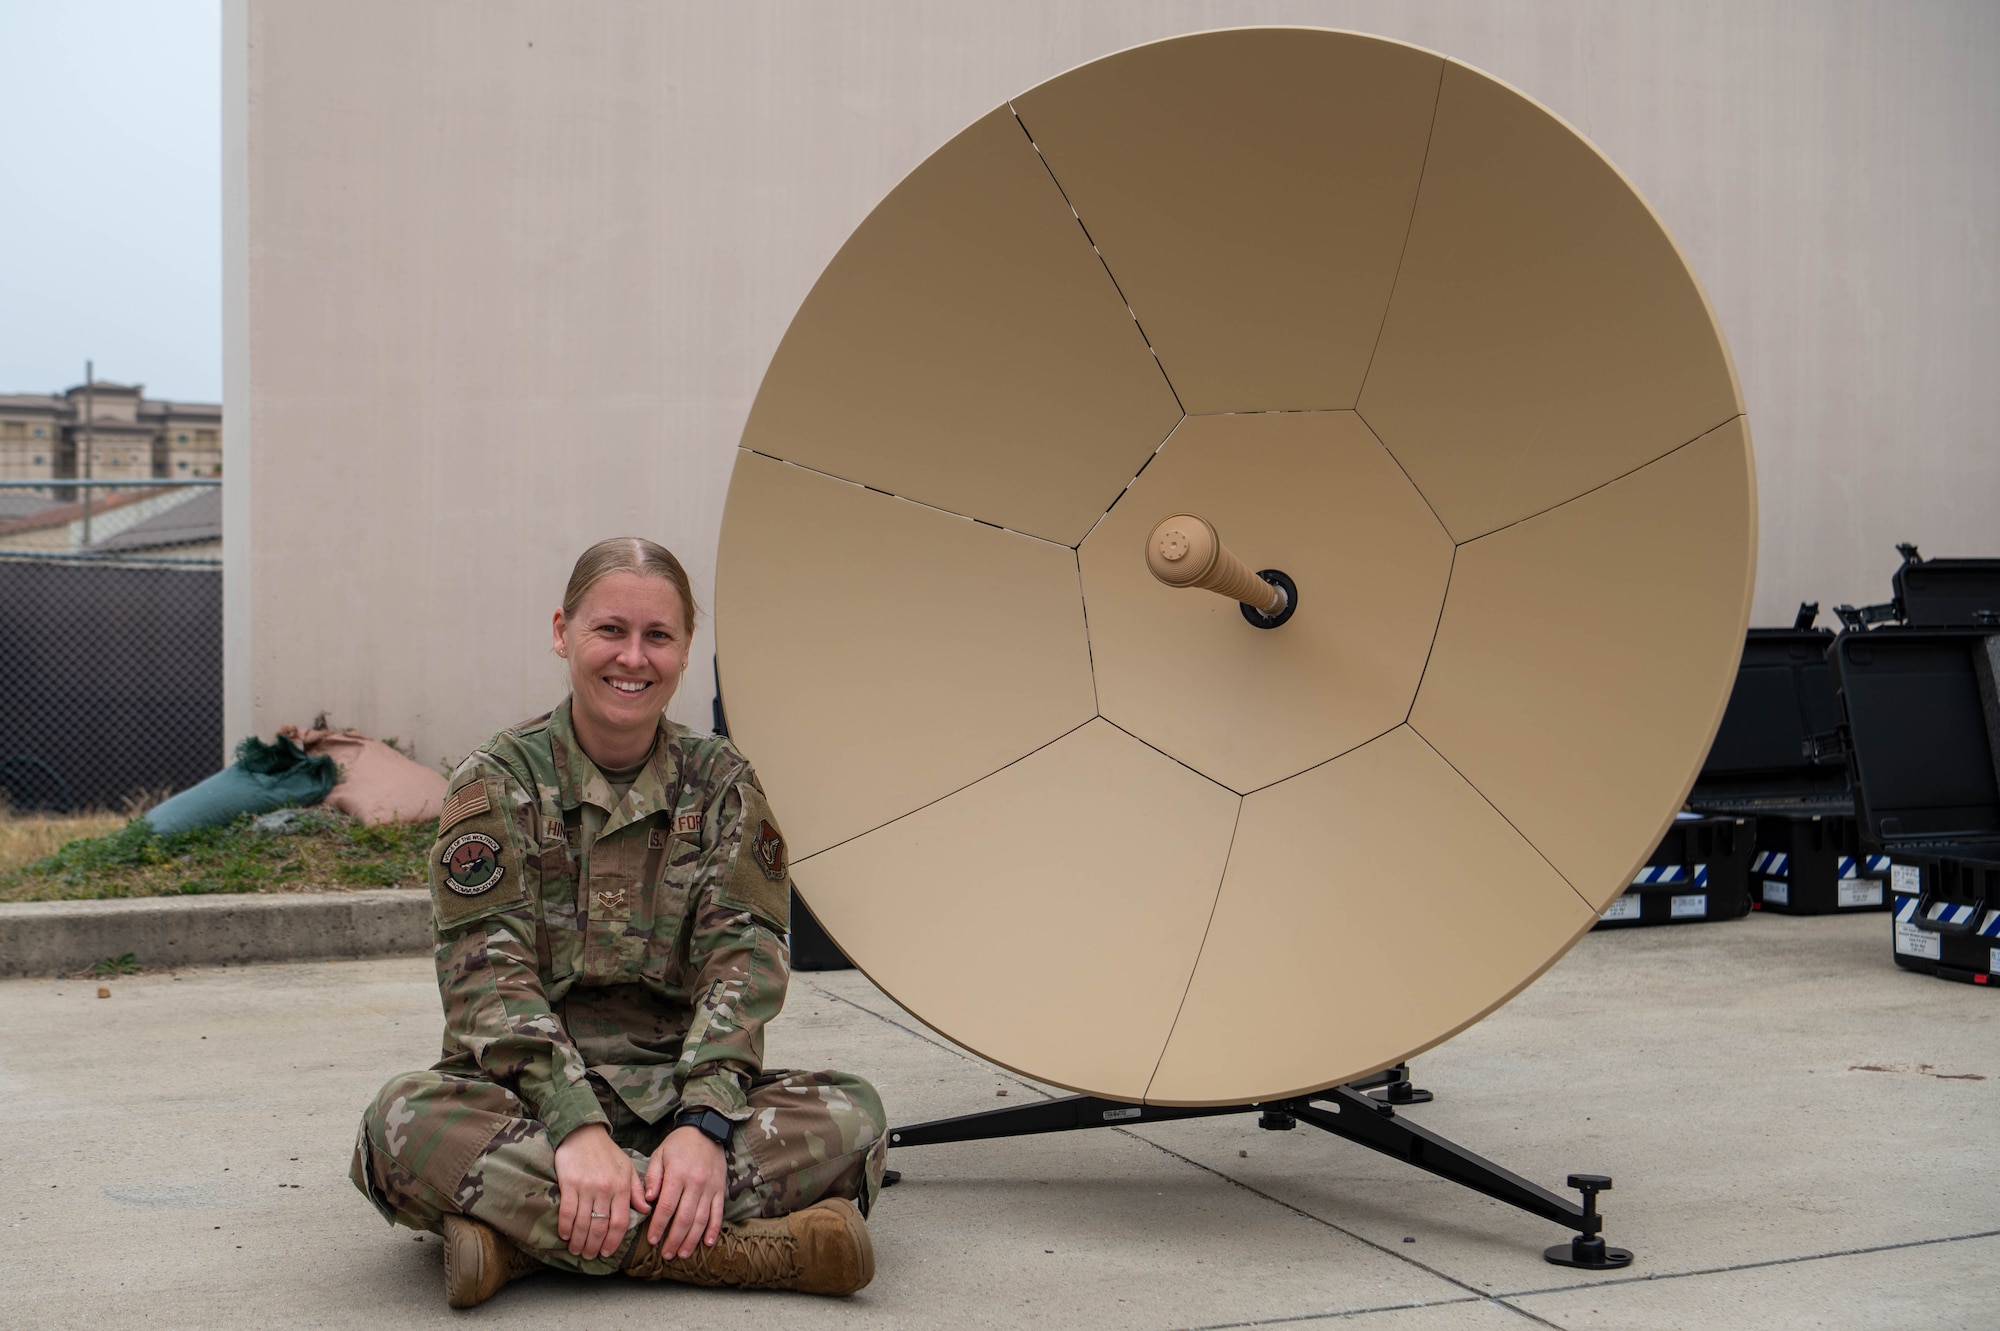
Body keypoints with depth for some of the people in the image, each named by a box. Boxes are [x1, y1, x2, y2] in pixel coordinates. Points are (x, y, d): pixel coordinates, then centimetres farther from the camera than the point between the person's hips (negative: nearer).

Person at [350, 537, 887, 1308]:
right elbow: (489, 972, -10)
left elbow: (744, 958, -4)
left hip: (679, 1095, 2)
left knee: (853, 1118, -25)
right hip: (524, 1097, -1)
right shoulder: (498, 783, 1)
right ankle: (756, 1251, -35)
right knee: (403, 1123, -34)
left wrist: (705, 1123, -22)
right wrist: (576, 1126, -27)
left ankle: (527, 1236, -28)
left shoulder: (721, 784, 7)